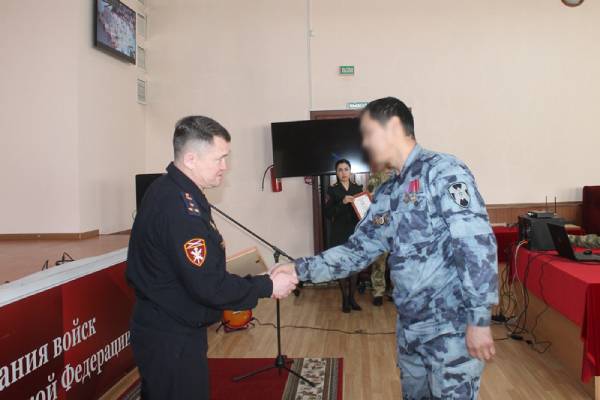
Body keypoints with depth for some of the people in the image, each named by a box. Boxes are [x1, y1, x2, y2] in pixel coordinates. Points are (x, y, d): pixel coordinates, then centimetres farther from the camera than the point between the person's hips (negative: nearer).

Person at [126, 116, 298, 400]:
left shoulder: (165, 190, 5)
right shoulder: (181, 207, -27)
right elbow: (208, 287, -27)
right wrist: (267, 287, -16)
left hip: (161, 329, 10)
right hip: (171, 341, -10)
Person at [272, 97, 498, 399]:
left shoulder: (442, 171, -13)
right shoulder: (386, 196, 10)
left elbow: (477, 245, -19)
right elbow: (357, 251, 11)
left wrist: (479, 320, -20)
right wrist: (301, 269, 1)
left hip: (452, 328, -7)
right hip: (410, 329, 7)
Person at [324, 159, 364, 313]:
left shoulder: (358, 188, 6)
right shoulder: (332, 190, -3)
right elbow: (328, 213, -10)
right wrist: (342, 202, -22)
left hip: (356, 232, 3)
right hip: (340, 234, -3)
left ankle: (352, 297, 17)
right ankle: (345, 298, 13)